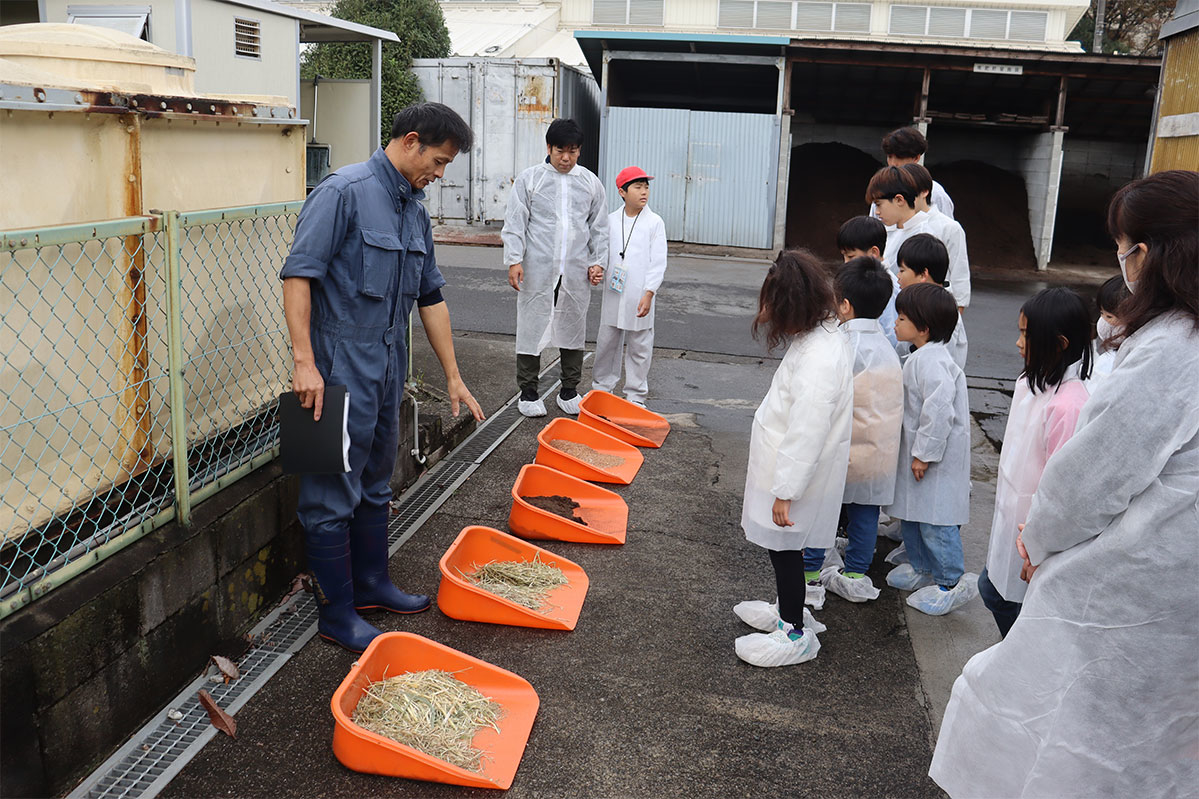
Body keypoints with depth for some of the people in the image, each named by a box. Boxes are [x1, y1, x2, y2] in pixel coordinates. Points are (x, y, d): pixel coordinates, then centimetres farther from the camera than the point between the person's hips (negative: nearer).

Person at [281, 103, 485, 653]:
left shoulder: (415, 210, 13)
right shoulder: (345, 192, -13)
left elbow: (430, 297, 17)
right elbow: (298, 273, -18)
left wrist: (453, 376, 18)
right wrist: (304, 361, -24)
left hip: (387, 368, 9)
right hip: (340, 369, -9)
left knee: (375, 485, 19)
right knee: (334, 496, 0)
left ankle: (371, 585, 34)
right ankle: (337, 615, 11)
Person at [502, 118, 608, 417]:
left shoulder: (590, 182, 8)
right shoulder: (528, 179, 0)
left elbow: (599, 226, 13)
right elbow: (515, 223, -1)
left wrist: (597, 261, 5)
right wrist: (514, 260, -10)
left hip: (576, 271, 3)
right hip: (537, 270, -2)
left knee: (573, 327, 10)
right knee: (532, 326, 1)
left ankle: (569, 390, 23)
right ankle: (528, 391, 14)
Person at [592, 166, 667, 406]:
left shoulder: (654, 222, -4)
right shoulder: (611, 220, 5)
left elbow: (658, 262, -6)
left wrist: (649, 293, -12)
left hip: (639, 296, -3)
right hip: (613, 294, 3)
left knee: (639, 346, 4)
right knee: (606, 342, 11)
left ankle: (636, 394, 15)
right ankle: (602, 385, 27)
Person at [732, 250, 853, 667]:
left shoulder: (818, 358, -30)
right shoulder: (823, 336, 4)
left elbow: (806, 433, -29)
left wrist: (786, 491, -23)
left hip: (798, 476, -10)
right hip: (786, 471, 10)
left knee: (785, 549, 5)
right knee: (783, 548, 24)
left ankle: (795, 634, 21)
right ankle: (788, 609, 43)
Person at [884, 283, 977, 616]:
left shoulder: (931, 361, -23)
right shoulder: (921, 357, 11)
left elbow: (938, 410, -29)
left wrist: (924, 454, -24)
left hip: (936, 461, -11)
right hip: (920, 452, 11)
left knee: (934, 519, -3)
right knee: (912, 513, 20)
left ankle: (951, 582, 9)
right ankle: (921, 567, 35)